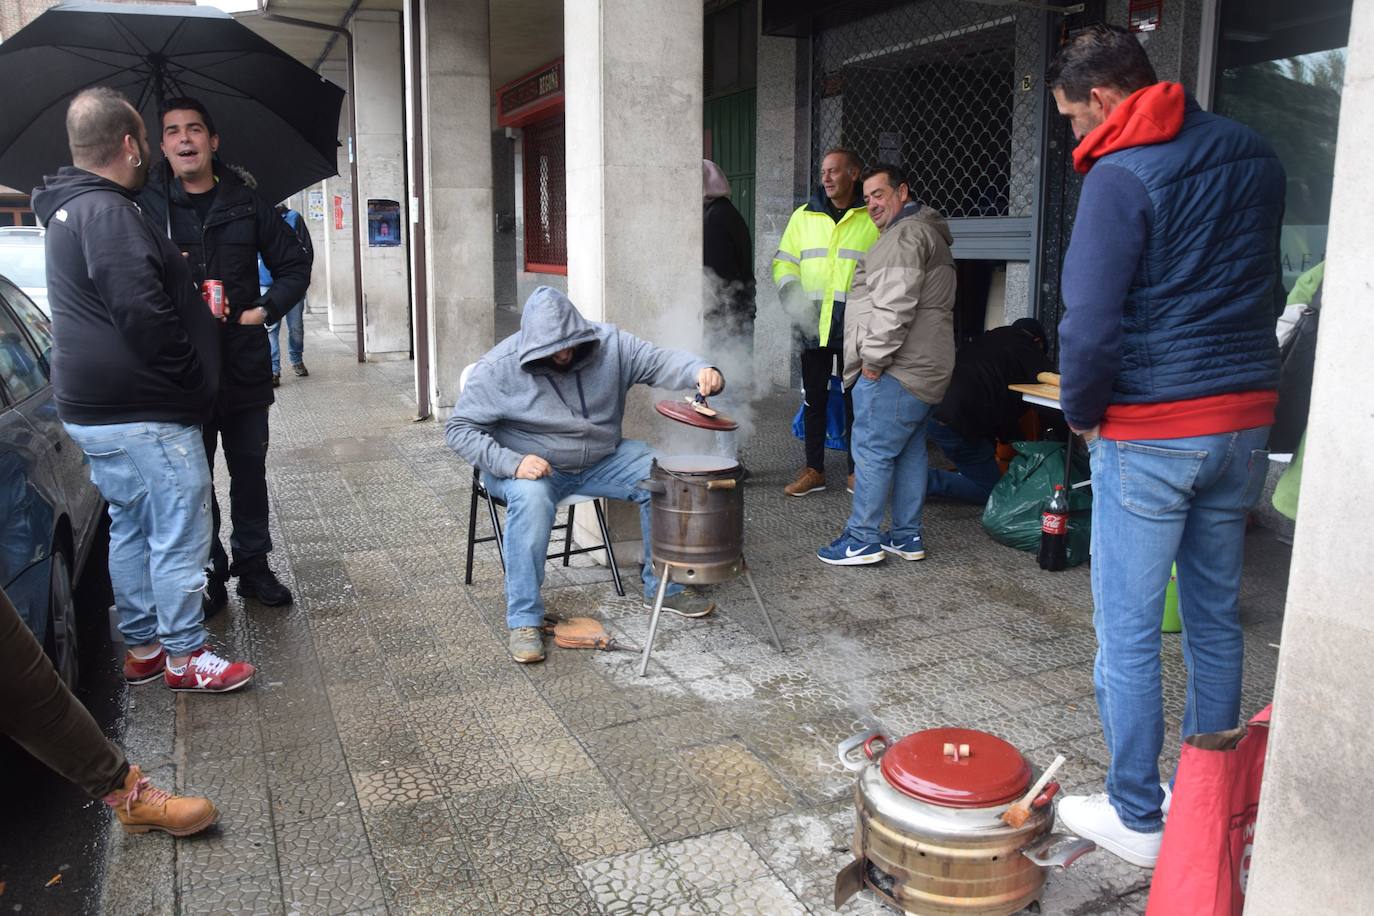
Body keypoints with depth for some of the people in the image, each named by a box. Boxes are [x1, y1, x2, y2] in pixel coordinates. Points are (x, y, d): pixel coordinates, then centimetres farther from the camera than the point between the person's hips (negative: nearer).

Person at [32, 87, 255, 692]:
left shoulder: (69, 211, 15)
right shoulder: (107, 213, -18)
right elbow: (145, 316, -25)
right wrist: (195, 383, -14)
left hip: (94, 409, 11)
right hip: (143, 414, -11)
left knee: (131, 527, 17)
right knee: (181, 532, -1)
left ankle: (141, 648, 27)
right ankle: (184, 657, 9)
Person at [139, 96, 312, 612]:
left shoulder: (245, 203, 5)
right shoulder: (146, 207, -1)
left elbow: (294, 265, 11)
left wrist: (267, 309, -2)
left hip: (245, 365, 2)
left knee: (250, 469, 11)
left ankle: (253, 565, 26)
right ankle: (209, 575, 20)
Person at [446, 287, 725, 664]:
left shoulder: (609, 344, -9)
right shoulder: (499, 368, -17)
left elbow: (659, 360, -13)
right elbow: (459, 428, -14)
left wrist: (701, 371, -36)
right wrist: (512, 463, -28)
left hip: (601, 460, 4)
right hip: (530, 467, -3)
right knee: (532, 499, -37)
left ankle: (662, 587, 4)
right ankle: (524, 621, -25)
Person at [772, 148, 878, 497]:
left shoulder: (874, 218, 1)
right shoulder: (804, 216, 9)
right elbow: (783, 261, 11)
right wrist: (790, 291, -7)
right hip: (813, 324, 3)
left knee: (856, 399, 7)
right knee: (813, 399, 9)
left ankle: (856, 470, 20)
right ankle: (814, 470, 21)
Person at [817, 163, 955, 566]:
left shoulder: (905, 235, -11)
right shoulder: (926, 232, 25)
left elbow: (895, 305, -22)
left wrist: (874, 358, -18)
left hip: (895, 371, -11)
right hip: (922, 369, 11)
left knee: (872, 450, -7)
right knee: (910, 452, 12)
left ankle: (862, 538, -3)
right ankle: (907, 537, 18)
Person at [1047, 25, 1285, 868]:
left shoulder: (1122, 178, -14)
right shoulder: (1254, 156, 9)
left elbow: (1089, 324, -19)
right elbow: (1267, 288, 16)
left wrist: (1082, 412, -3)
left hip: (1149, 434, -7)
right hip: (1246, 419, 8)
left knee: (1128, 632, 4)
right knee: (1217, 620, 17)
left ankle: (1138, 817, 16)